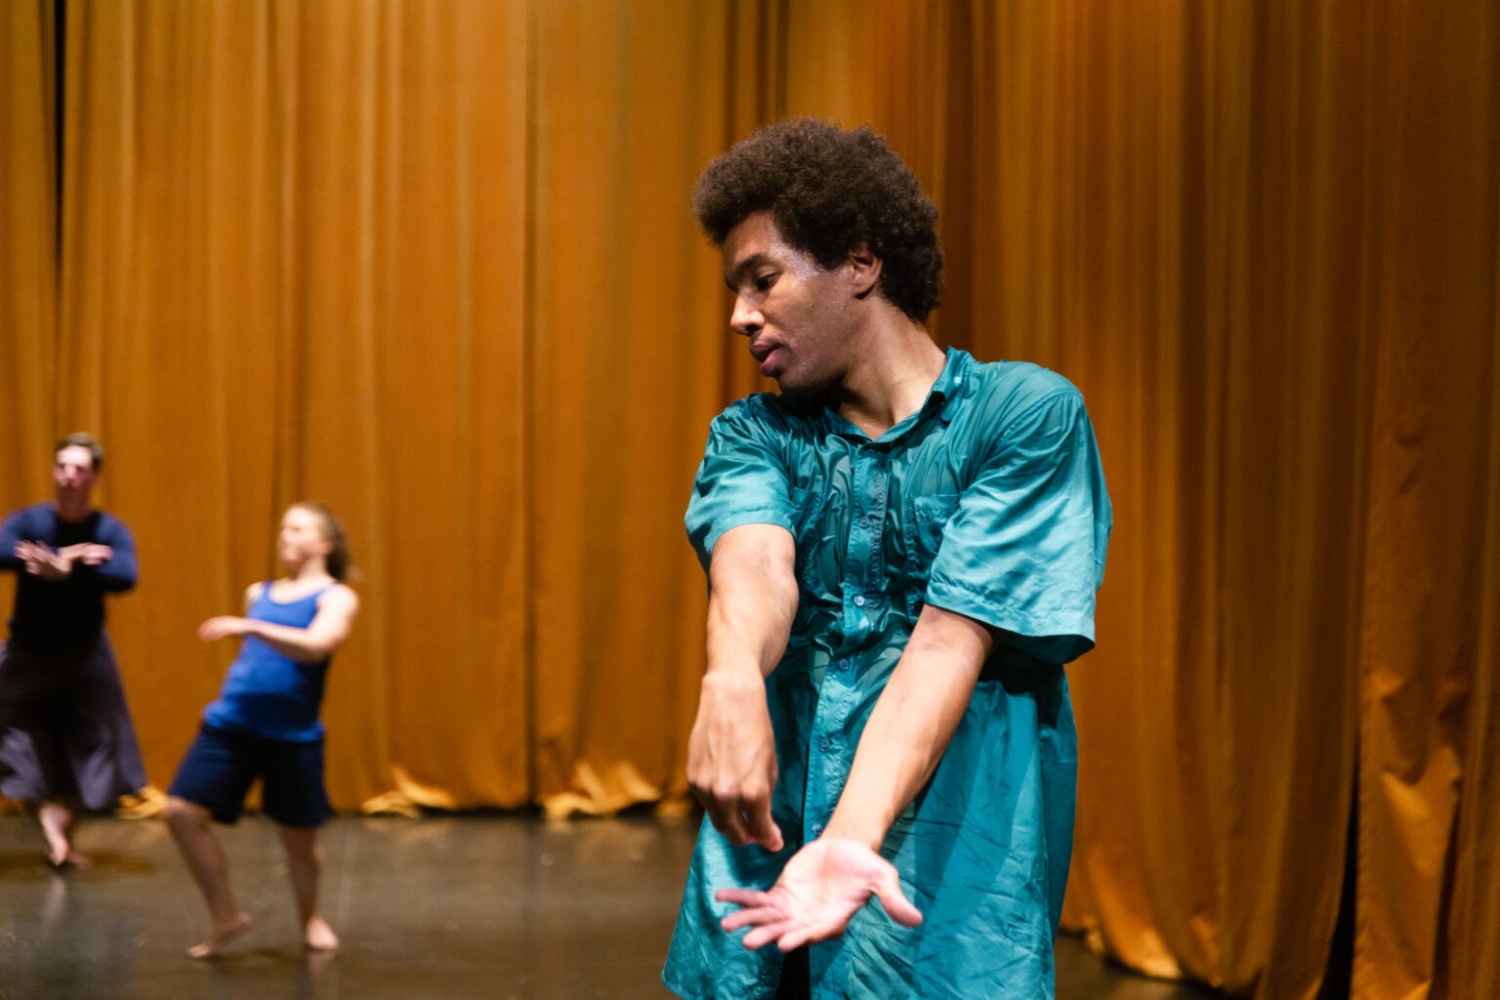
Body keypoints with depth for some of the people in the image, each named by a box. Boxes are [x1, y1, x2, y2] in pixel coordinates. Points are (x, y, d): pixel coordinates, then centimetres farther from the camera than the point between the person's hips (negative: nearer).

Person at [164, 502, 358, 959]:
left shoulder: (336, 597, -2)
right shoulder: (258, 594, 15)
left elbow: (315, 646, -21)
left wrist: (248, 627, -29)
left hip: (293, 734, -4)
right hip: (231, 723, 4)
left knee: (299, 837, 6)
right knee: (182, 811, -10)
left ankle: (310, 918, 34)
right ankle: (226, 915, 5)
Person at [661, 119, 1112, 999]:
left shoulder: (1028, 415, -4)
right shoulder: (752, 435, 9)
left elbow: (948, 640, -15)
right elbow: (754, 562, -13)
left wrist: (852, 839, -29)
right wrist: (732, 679, -35)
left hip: (948, 894, -4)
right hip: (764, 867, 4)